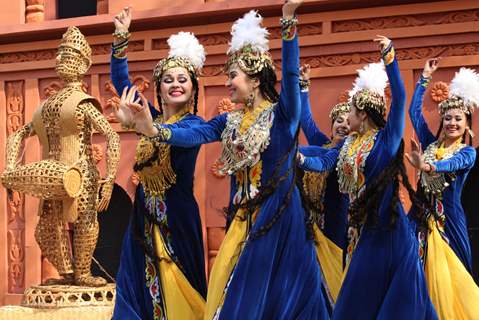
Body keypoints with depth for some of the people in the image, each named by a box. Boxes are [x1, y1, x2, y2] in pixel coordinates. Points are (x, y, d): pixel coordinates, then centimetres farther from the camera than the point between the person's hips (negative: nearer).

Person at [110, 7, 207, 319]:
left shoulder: (194, 123, -8)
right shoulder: (152, 116, 8)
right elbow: (121, 80, 8)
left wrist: (140, 126, -49)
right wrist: (121, 37, -2)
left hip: (177, 215, -5)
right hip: (146, 214, 5)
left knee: (177, 285, 1)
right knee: (142, 282, 5)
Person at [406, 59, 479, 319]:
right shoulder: (431, 144, 10)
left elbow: (451, 165, -24)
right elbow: (414, 111, 11)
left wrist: (425, 166, -45)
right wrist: (425, 78, 13)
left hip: (448, 217, -3)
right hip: (422, 213, 3)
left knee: (450, 273, -1)